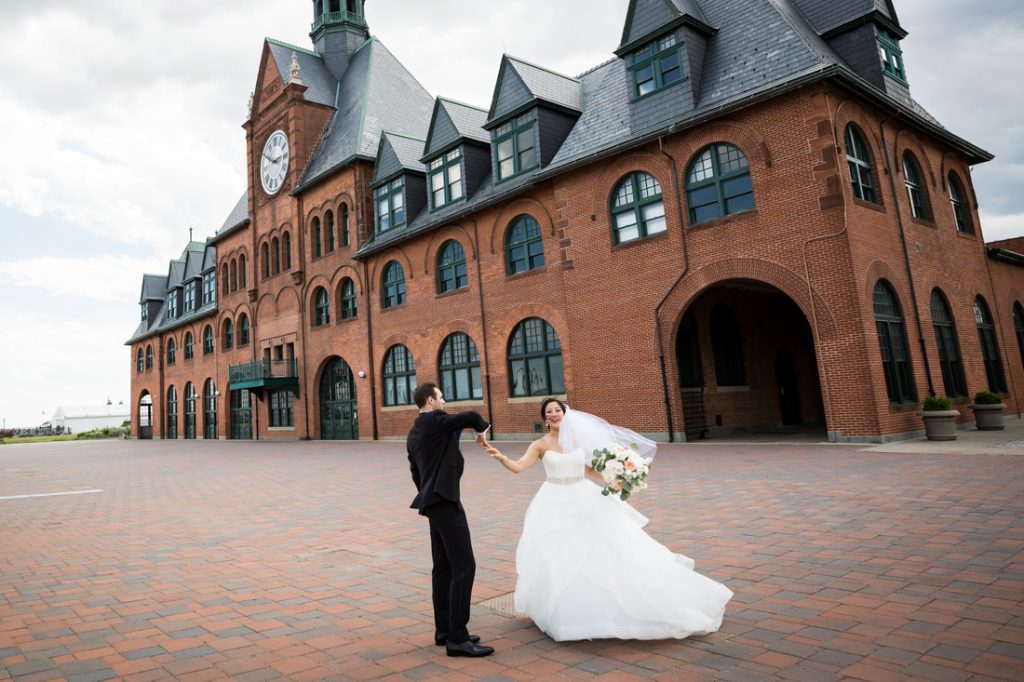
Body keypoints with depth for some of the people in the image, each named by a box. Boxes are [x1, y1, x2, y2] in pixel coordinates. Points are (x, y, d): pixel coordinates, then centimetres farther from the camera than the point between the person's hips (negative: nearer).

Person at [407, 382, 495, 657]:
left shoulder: (413, 434, 18)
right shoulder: (435, 420, -10)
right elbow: (471, 417, -22)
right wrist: (482, 429, 1)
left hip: (433, 502, 11)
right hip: (445, 501, -11)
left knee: (443, 567, 14)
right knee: (464, 566, -10)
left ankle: (444, 630, 21)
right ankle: (457, 638, -7)